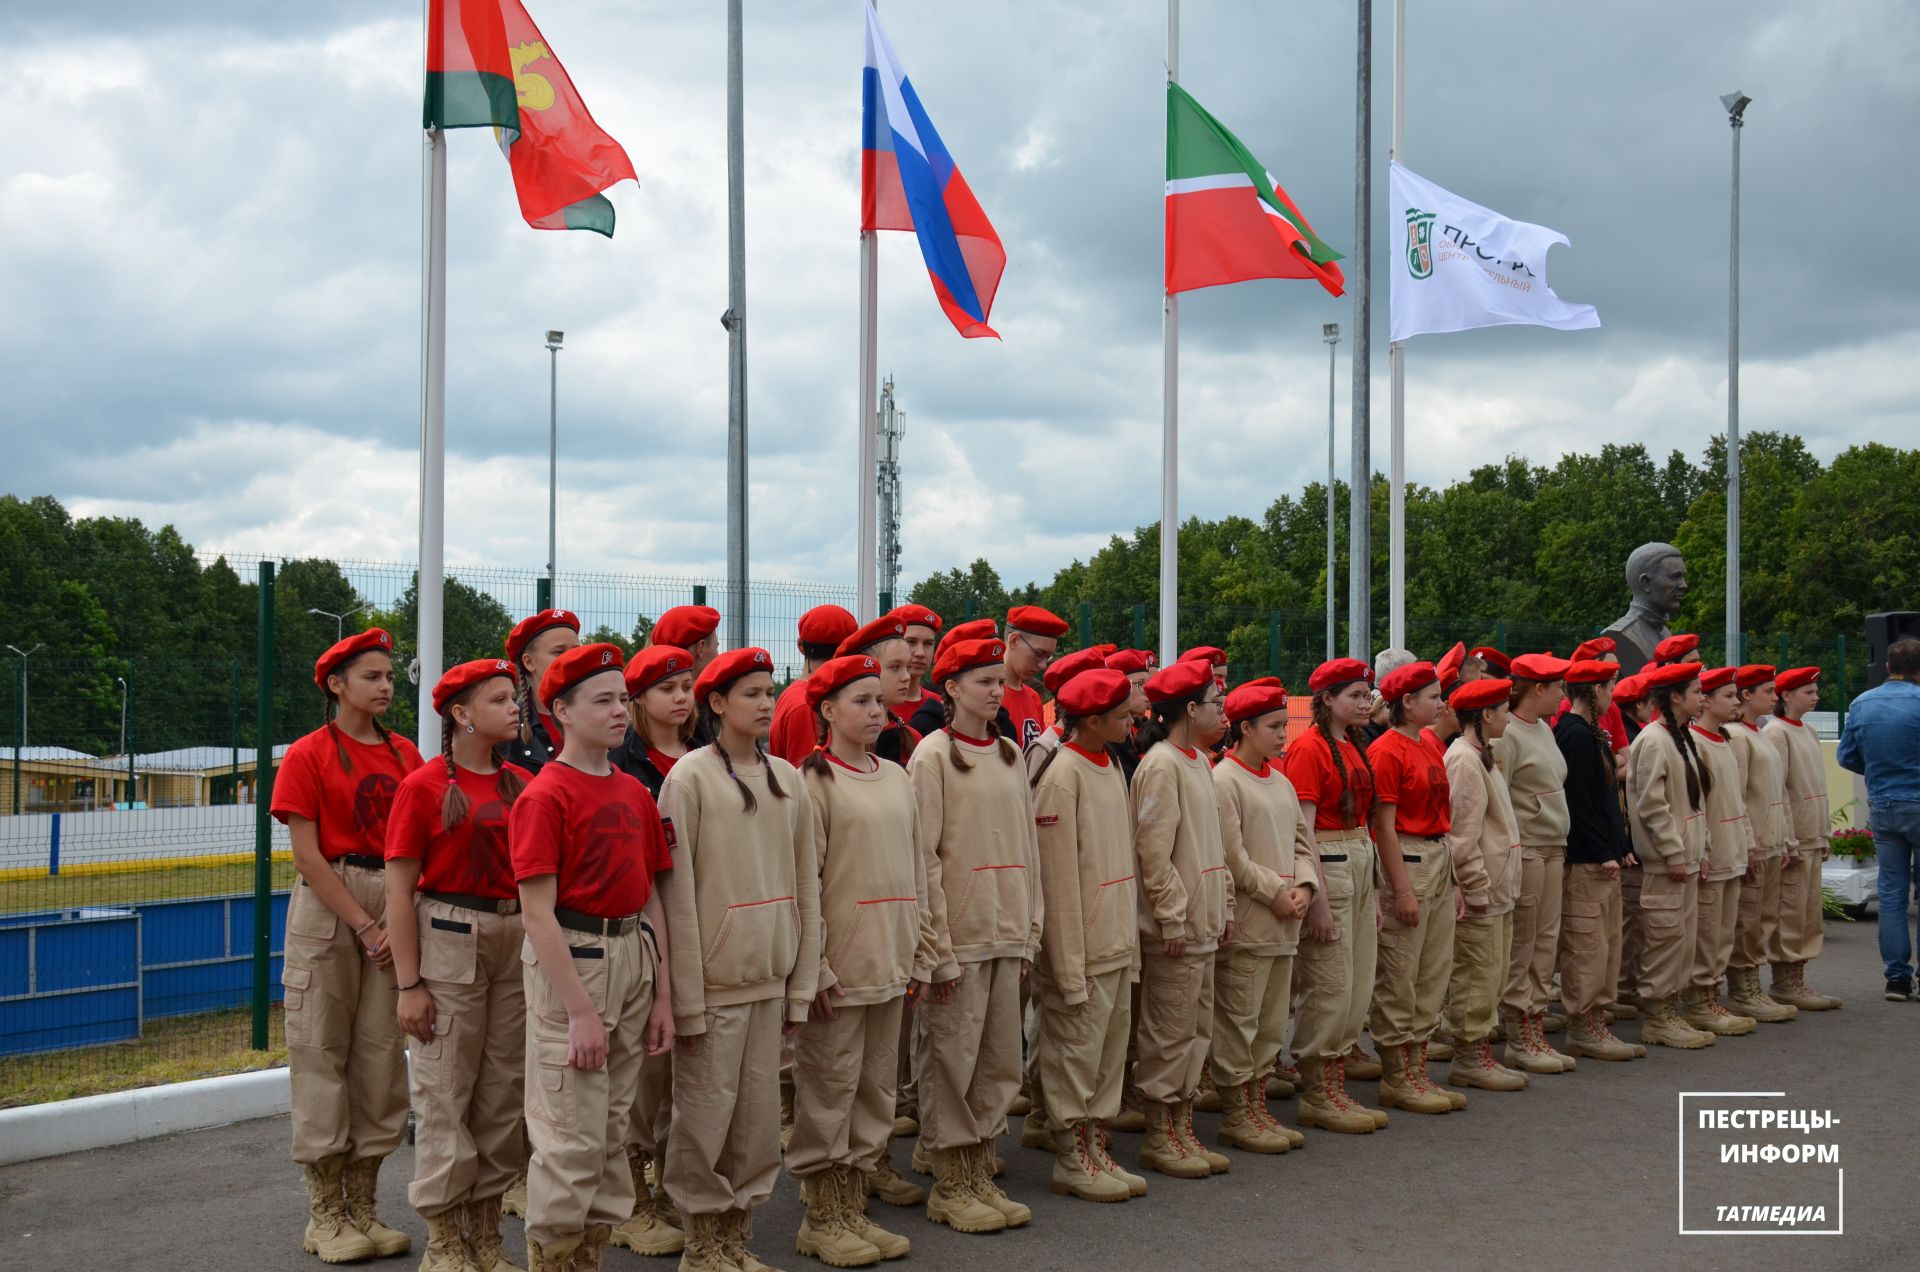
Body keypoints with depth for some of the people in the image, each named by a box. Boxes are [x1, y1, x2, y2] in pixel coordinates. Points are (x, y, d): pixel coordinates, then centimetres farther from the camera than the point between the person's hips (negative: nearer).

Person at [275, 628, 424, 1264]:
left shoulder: (405, 754, 9)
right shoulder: (309, 754, -2)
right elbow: (307, 855, -7)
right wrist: (363, 926, -11)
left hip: (394, 905, 4)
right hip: (328, 904, -4)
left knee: (383, 1051, 4)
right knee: (323, 1050, 0)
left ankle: (363, 1206, 13)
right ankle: (325, 1215, 8)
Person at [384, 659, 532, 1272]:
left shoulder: (522, 784, 8)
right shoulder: (423, 786, -6)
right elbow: (400, 888, -8)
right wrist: (409, 984, -12)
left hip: (518, 939, 5)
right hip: (448, 940, -5)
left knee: (505, 1090, 9)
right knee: (445, 1091, 1)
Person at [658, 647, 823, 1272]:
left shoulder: (786, 777, 9)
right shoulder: (691, 777, -7)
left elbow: (805, 884, 11)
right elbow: (678, 890, -10)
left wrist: (802, 980, 7)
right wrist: (687, 996, -13)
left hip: (768, 974, 5)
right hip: (713, 976, -5)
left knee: (759, 1114, 10)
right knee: (706, 1114, 2)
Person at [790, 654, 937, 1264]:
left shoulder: (897, 778, 11)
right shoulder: (815, 780, -8)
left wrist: (921, 955, 11)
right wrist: (815, 968, -15)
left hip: (889, 962, 7)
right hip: (838, 964, -7)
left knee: (876, 1087, 12)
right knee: (829, 1087, 2)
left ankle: (853, 1208, 24)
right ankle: (821, 1219, 14)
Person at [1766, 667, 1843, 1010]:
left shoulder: (1806, 731, 15)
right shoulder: (1776, 732, -12)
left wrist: (1823, 837, 15)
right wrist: (1787, 841, -20)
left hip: (1811, 838, 9)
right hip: (1793, 839, -9)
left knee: (1808, 913, 11)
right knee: (1790, 912, -4)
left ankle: (1797, 980, 17)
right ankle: (1784, 983, 2)